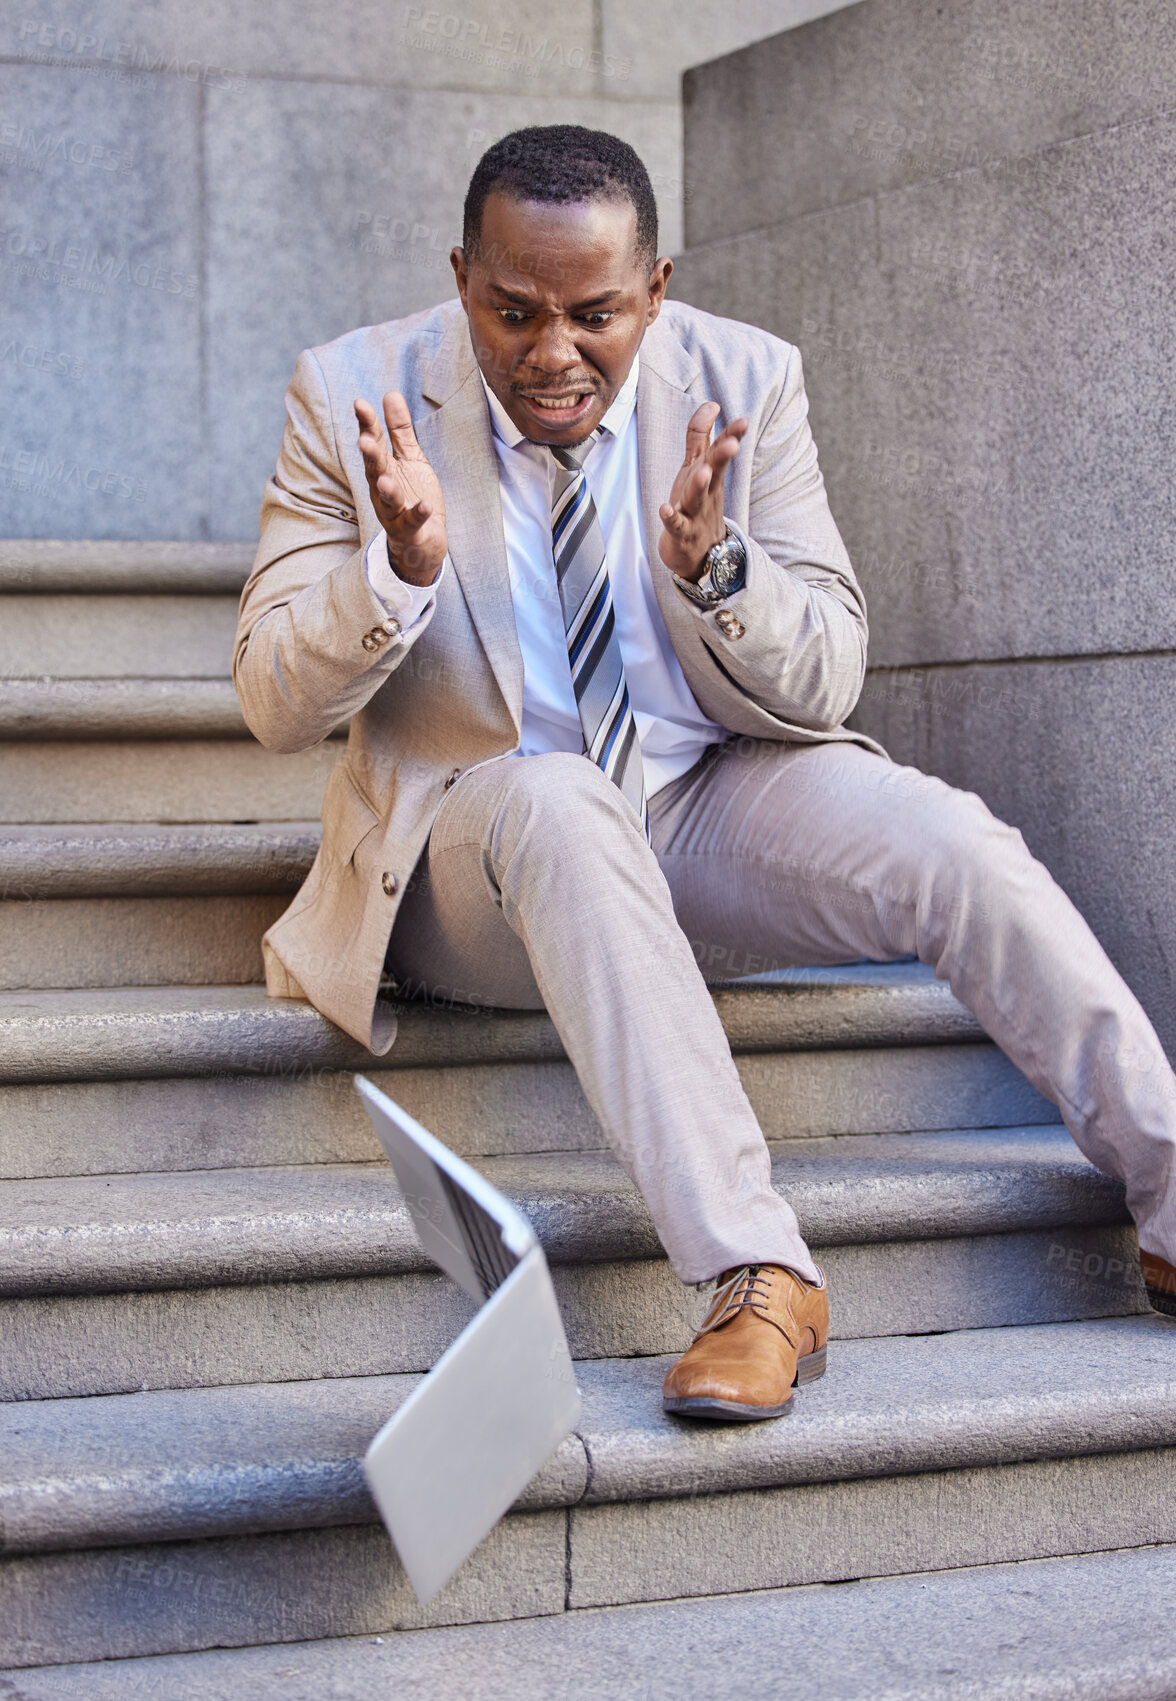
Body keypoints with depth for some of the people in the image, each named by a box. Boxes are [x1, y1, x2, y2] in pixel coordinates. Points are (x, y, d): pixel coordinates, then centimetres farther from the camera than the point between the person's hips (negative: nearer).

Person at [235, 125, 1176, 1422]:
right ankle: (751, 1270, -42)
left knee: (945, 838, -24)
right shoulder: (355, 394, -7)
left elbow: (824, 688, -4)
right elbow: (275, 706, -9)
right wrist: (399, 565, -29)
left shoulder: (745, 381, -3)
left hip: (706, 808, 3)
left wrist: (712, 567, -25)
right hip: (473, 855, -2)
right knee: (556, 798, -37)